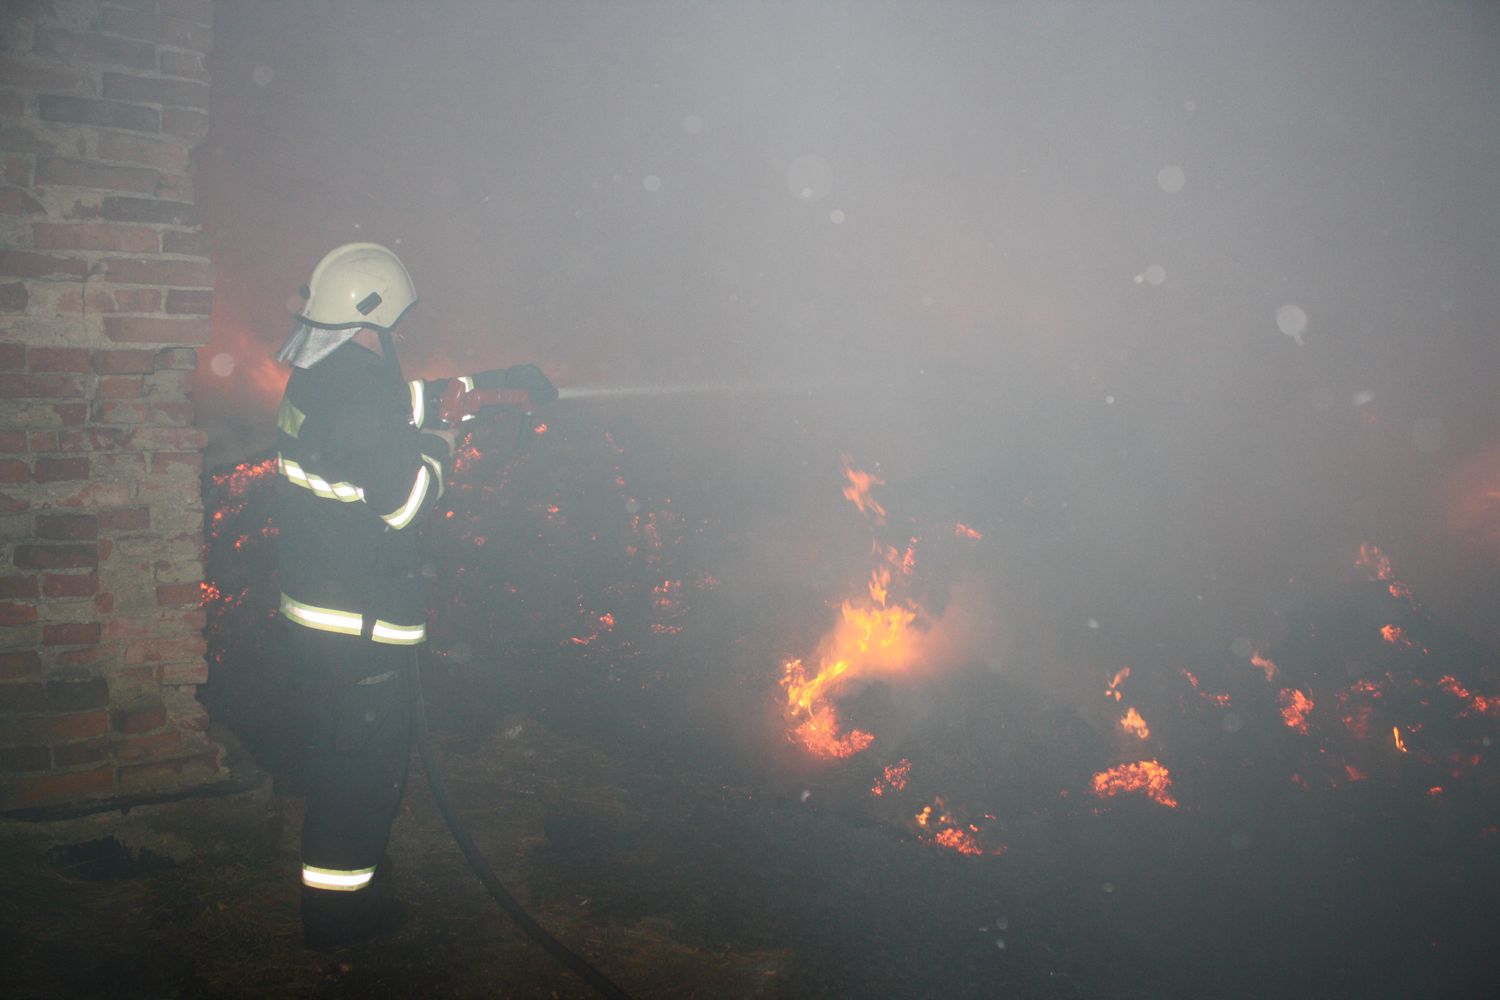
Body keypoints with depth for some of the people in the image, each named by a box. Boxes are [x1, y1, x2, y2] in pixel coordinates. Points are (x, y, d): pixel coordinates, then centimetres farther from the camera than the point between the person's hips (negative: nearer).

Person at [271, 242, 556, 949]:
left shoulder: (319, 379, 7)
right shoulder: (363, 393, -23)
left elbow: (408, 399, 24)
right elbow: (405, 503, -20)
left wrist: (490, 381, 26)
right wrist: (439, 448, -3)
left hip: (312, 604, 10)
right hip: (359, 624, -9)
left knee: (338, 749, 24)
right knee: (365, 758, 5)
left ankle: (347, 860, 42)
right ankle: (337, 904, 17)